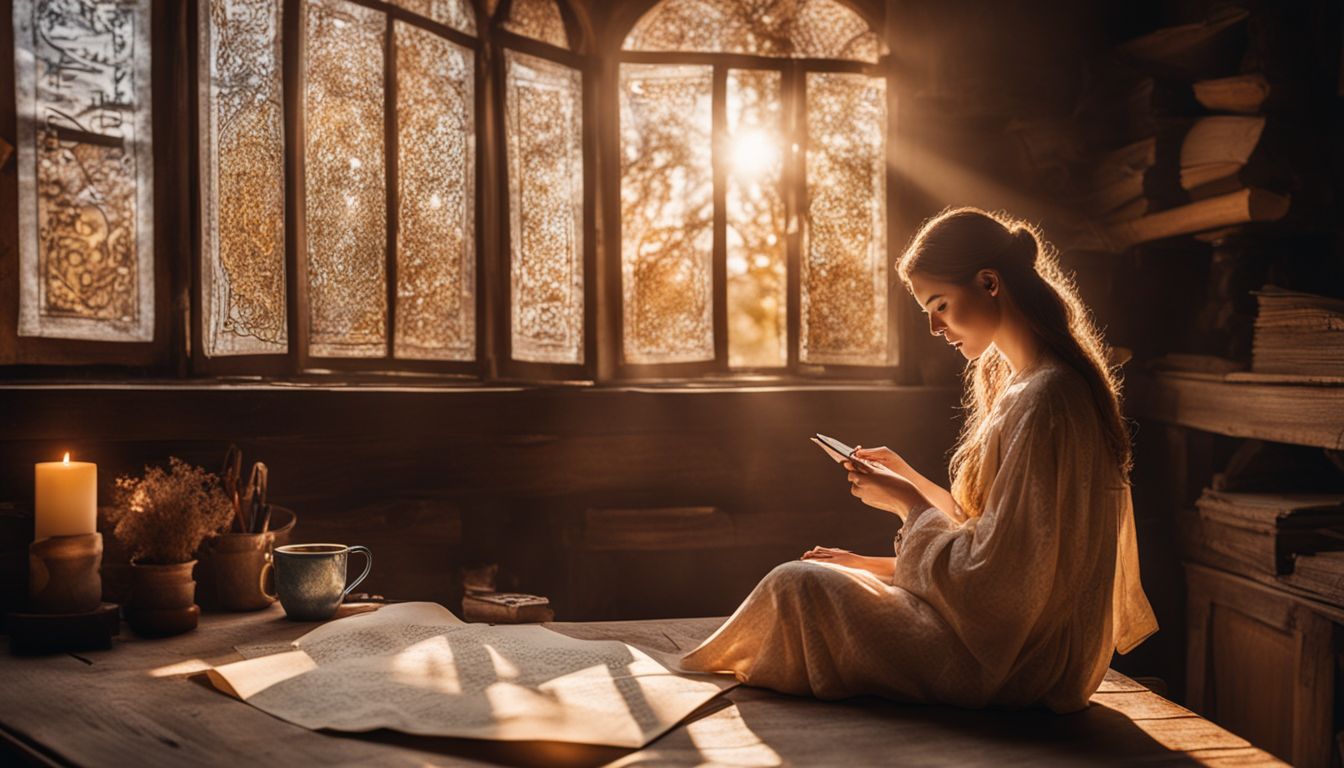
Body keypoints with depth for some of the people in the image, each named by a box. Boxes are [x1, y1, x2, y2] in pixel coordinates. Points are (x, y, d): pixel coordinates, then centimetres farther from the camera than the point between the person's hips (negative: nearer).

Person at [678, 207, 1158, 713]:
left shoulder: (1040, 401, -25)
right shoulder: (1024, 383, 8)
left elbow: (990, 572, -24)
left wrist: (907, 503, -11)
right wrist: (910, 480, 7)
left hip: (1011, 660, -10)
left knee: (796, 586, -6)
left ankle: (704, 672, 19)